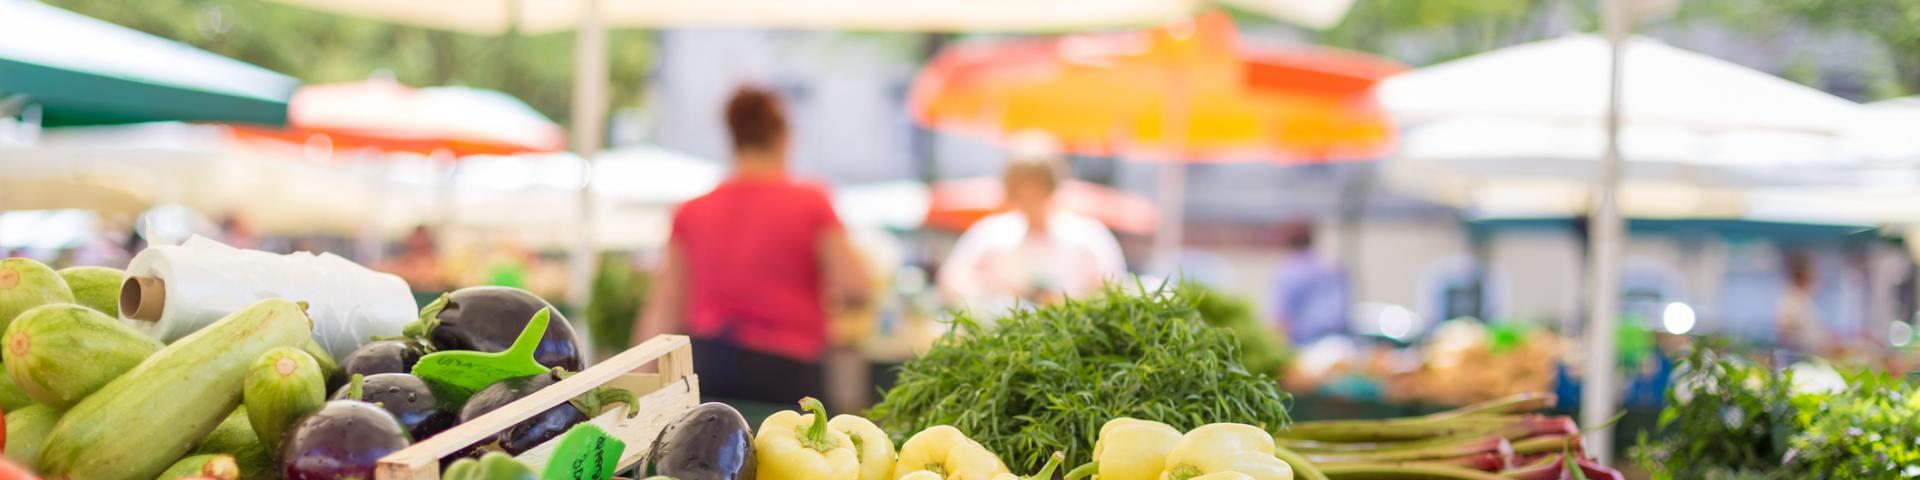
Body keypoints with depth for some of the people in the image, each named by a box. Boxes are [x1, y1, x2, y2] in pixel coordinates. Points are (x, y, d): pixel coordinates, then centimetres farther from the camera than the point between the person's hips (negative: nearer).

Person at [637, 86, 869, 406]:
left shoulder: (692, 213, 8)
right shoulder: (811, 203, -1)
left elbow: (663, 310, 6)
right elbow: (854, 290, -5)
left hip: (705, 365, 4)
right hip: (782, 369, -3)